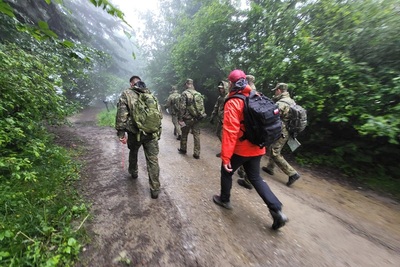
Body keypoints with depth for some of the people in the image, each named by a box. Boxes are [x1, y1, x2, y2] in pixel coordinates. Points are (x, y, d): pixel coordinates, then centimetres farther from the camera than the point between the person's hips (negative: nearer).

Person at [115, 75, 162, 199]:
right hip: (152, 134, 2)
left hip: (135, 133, -1)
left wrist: (121, 133, -6)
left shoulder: (126, 94, -1)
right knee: (153, 160, 6)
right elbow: (159, 114, 10)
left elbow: (121, 115, -10)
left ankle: (133, 172, 53)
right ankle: (155, 189, 11)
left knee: (133, 153, 28)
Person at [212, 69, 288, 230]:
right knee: (255, 177, 22)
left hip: (240, 149, -7)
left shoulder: (233, 102, -17)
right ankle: (277, 210, 20)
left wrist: (225, 156, -23)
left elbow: (230, 131, -25)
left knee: (226, 172, 18)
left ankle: (224, 200, 39)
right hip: (256, 148, 7)